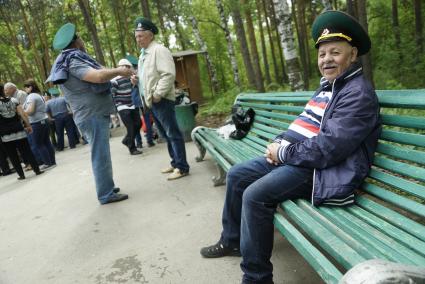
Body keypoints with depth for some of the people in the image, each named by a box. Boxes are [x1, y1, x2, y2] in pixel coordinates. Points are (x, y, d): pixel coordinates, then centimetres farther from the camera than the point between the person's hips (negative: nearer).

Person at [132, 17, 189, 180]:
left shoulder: (159, 50, -10)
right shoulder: (143, 54, 19)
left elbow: (169, 74, -20)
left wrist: (158, 94, -21)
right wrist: (136, 79, 9)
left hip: (161, 100, -10)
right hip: (151, 102, 10)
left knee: (173, 134, -5)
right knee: (166, 135, 15)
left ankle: (182, 167, 0)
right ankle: (175, 162, 25)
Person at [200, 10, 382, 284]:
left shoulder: (359, 93, -15)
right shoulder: (328, 86, 17)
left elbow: (327, 149, -25)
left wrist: (283, 153, -14)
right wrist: (280, 143, 2)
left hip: (322, 169, -10)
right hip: (295, 156, 10)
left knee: (255, 195, -25)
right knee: (237, 175, 7)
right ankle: (232, 240, 24)